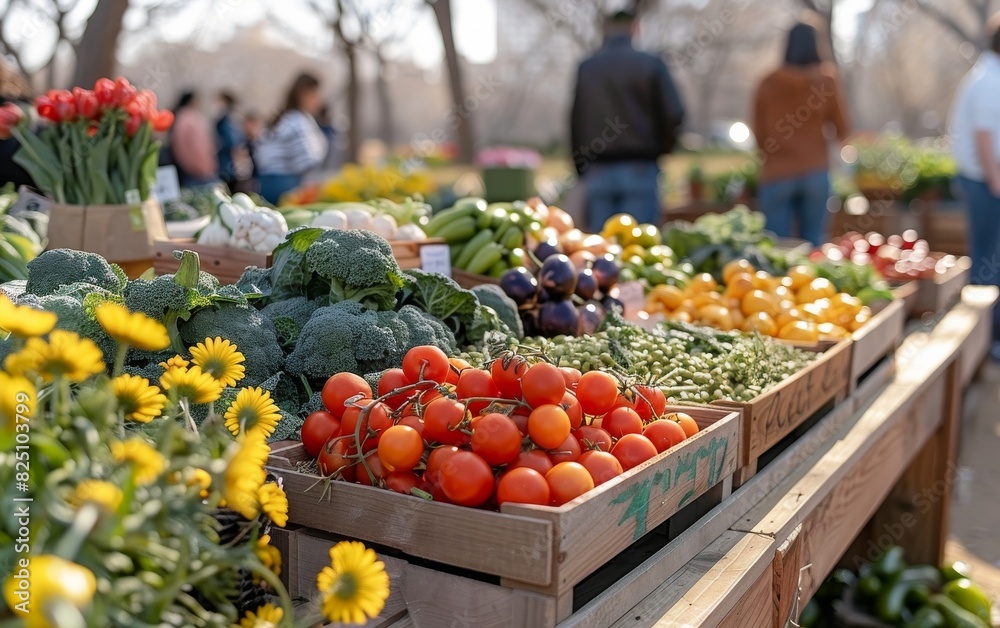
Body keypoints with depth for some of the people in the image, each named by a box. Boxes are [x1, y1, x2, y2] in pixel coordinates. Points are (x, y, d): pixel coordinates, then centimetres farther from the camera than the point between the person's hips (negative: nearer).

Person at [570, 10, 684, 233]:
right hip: (639, 170, -2)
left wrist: (582, 172, 14)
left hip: (597, 171, 3)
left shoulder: (585, 68, 9)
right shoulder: (651, 64, 1)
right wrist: (659, 150, 12)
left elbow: (574, 123, 9)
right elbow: (674, 115, -4)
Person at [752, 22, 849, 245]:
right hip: (815, 172, 0)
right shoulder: (826, 81, 1)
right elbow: (841, 130, 6)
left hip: (777, 175, 0)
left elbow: (758, 133, 6)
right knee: (813, 243, 6)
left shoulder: (768, 83, 2)